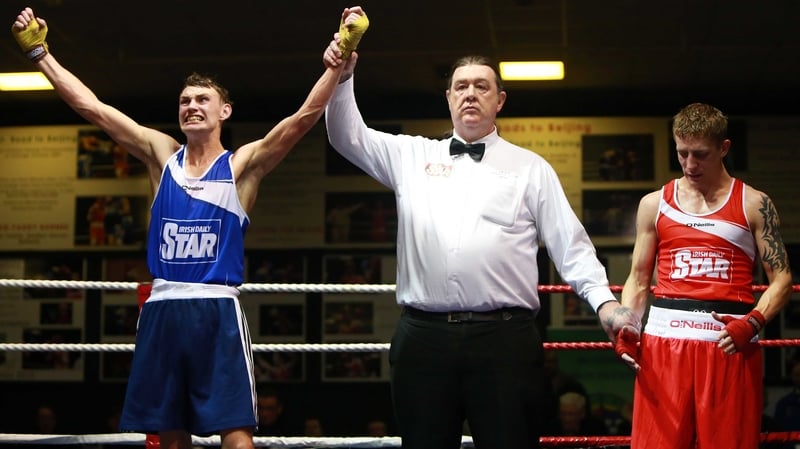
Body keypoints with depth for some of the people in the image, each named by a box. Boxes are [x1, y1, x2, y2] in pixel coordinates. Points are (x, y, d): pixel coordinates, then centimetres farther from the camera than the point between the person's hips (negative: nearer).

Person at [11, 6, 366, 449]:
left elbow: (305, 116, -7)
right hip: (162, 309, 3)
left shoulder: (242, 164, 3)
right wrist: (38, 51, 8)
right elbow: (91, 107, 10)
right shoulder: (162, 155, 11)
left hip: (217, 311, -3)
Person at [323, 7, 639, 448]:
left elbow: (570, 244, 7)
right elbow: (349, 137, 11)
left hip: (504, 339, -2)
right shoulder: (413, 155, 17)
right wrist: (342, 77, -5)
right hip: (423, 337, 2)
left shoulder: (530, 167, 12)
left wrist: (604, 301, -7)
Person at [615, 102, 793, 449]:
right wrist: (625, 328, -3)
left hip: (730, 344, -1)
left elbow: (781, 279, 1)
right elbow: (638, 279, 14)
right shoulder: (654, 204, 11)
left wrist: (752, 323, -17)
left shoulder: (754, 205, 5)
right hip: (663, 340, 2)